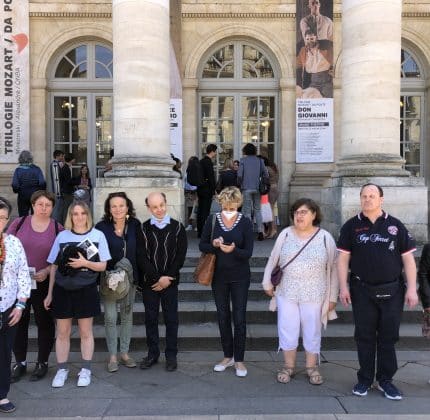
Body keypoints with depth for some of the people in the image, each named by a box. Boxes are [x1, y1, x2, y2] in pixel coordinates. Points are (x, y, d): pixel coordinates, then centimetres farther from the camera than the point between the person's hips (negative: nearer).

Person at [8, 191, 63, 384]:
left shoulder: (58, 229, -1)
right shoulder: (18, 223, 2)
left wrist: (47, 271, -14)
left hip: (44, 283, -1)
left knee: (45, 323, 8)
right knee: (18, 322, 9)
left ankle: (42, 363, 25)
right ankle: (20, 363, 25)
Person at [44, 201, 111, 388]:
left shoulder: (98, 235, -1)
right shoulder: (62, 236, 3)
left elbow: (103, 266, -1)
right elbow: (54, 266, 7)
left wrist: (85, 263, -19)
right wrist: (50, 294, 7)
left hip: (86, 290, -1)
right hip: (62, 289, 2)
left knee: (86, 332, 9)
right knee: (62, 332, 9)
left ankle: (86, 370, 21)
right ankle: (62, 370, 23)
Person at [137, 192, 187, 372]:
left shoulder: (177, 227, 0)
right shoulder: (143, 229, -1)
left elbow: (180, 256, -2)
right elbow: (141, 257, -6)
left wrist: (167, 279, -10)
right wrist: (158, 278, -13)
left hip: (170, 281, 0)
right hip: (149, 282, 0)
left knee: (171, 319, 5)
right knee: (151, 318, 9)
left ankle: (171, 355, 17)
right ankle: (152, 354, 22)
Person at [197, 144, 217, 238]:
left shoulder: (201, 161, 13)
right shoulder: (208, 162, -15)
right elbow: (211, 177, -18)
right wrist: (214, 190, -11)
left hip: (200, 189, 9)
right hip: (207, 190, -9)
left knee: (200, 210, 12)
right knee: (205, 211, -6)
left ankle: (199, 231, 19)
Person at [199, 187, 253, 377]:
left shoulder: (245, 222, -9)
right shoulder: (212, 221, -3)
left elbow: (248, 252, -11)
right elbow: (202, 245, 1)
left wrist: (233, 250, -31)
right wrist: (213, 244, -20)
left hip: (239, 277, -2)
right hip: (219, 276, 2)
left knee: (239, 318, 1)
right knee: (223, 317, 12)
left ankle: (239, 360, 15)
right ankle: (228, 356, 27)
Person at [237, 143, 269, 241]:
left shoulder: (243, 160, -3)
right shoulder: (259, 160, 4)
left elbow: (239, 175, -9)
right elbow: (266, 175, 2)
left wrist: (240, 184, 8)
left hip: (246, 188, -2)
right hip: (257, 188, 2)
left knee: (247, 211, 4)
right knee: (257, 210, 12)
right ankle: (260, 230, 3)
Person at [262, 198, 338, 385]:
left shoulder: (325, 238, -4)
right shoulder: (285, 234, -1)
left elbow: (333, 268, 0)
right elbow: (273, 260, 8)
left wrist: (332, 297, 0)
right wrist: (267, 283, 8)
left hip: (314, 295, -1)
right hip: (286, 293, 1)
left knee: (312, 332, 11)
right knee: (287, 331, 8)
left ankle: (312, 367, 28)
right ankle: (288, 366, 26)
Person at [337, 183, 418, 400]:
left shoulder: (395, 226, 3)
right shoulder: (351, 226, 2)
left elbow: (408, 258, 3)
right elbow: (343, 258, 1)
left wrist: (411, 288, -3)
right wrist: (343, 286, -5)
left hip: (392, 291, 0)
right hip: (362, 291, 0)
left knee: (388, 337, 8)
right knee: (364, 336, 8)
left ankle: (385, 380, 22)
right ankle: (365, 379, 21)